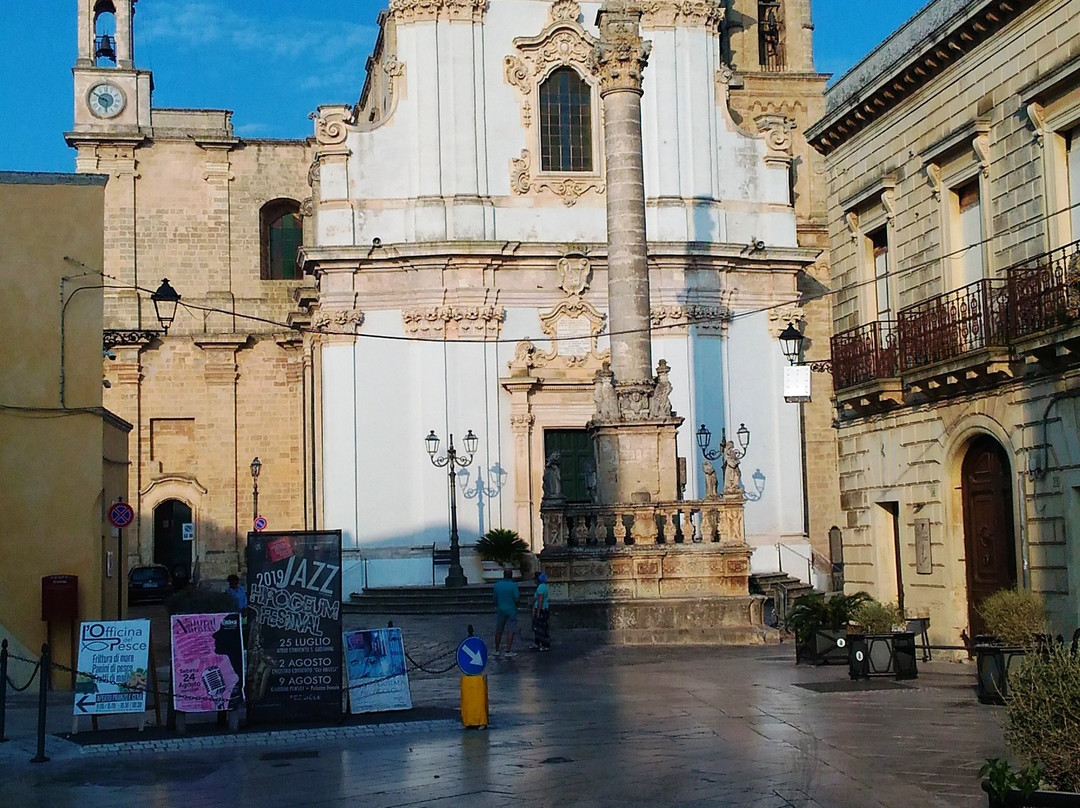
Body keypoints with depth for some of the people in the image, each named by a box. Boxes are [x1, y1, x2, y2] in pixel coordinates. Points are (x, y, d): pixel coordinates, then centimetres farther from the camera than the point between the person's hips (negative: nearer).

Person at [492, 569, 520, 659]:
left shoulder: (497, 585, 1)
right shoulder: (513, 585, -10)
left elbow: (495, 600, 6)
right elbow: (516, 599, -14)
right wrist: (519, 595, 8)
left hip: (500, 611, 4)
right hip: (511, 611, -4)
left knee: (499, 631, 13)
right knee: (510, 631, -1)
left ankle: (497, 651, 18)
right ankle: (508, 652, -6)